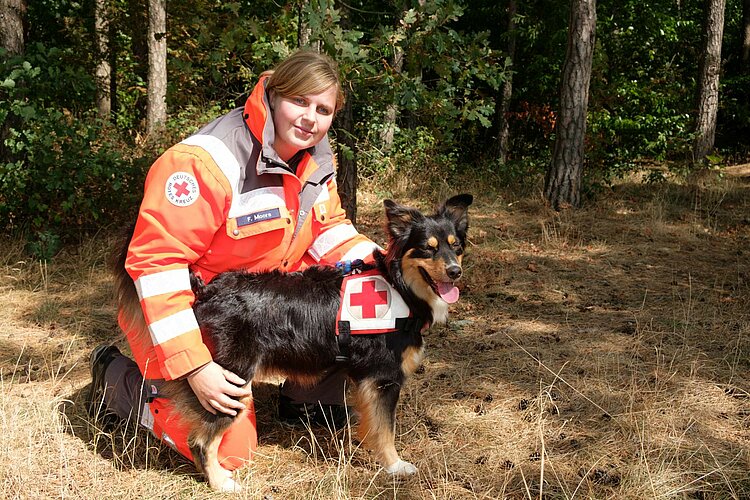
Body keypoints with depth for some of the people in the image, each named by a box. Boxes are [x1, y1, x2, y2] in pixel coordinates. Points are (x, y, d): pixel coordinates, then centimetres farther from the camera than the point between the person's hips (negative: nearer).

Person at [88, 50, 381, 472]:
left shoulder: (317, 158, -3)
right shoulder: (205, 162, -29)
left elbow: (329, 228, 9)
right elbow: (156, 261, -31)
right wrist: (195, 368, -34)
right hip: (192, 311, -7)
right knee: (229, 450, -12)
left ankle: (307, 401, 13)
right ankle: (118, 378, 10)